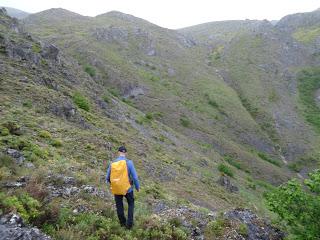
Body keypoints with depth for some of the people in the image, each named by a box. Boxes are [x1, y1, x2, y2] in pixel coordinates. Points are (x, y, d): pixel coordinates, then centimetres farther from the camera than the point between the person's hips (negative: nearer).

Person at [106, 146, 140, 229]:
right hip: (127, 188, -2)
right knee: (131, 203, 24)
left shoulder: (112, 163, -7)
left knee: (119, 206, 23)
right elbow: (135, 177, -16)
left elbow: (108, 178, 1)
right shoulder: (129, 162, -17)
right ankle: (129, 223, 21)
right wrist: (137, 187, 3)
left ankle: (123, 223, 38)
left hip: (116, 189, 2)